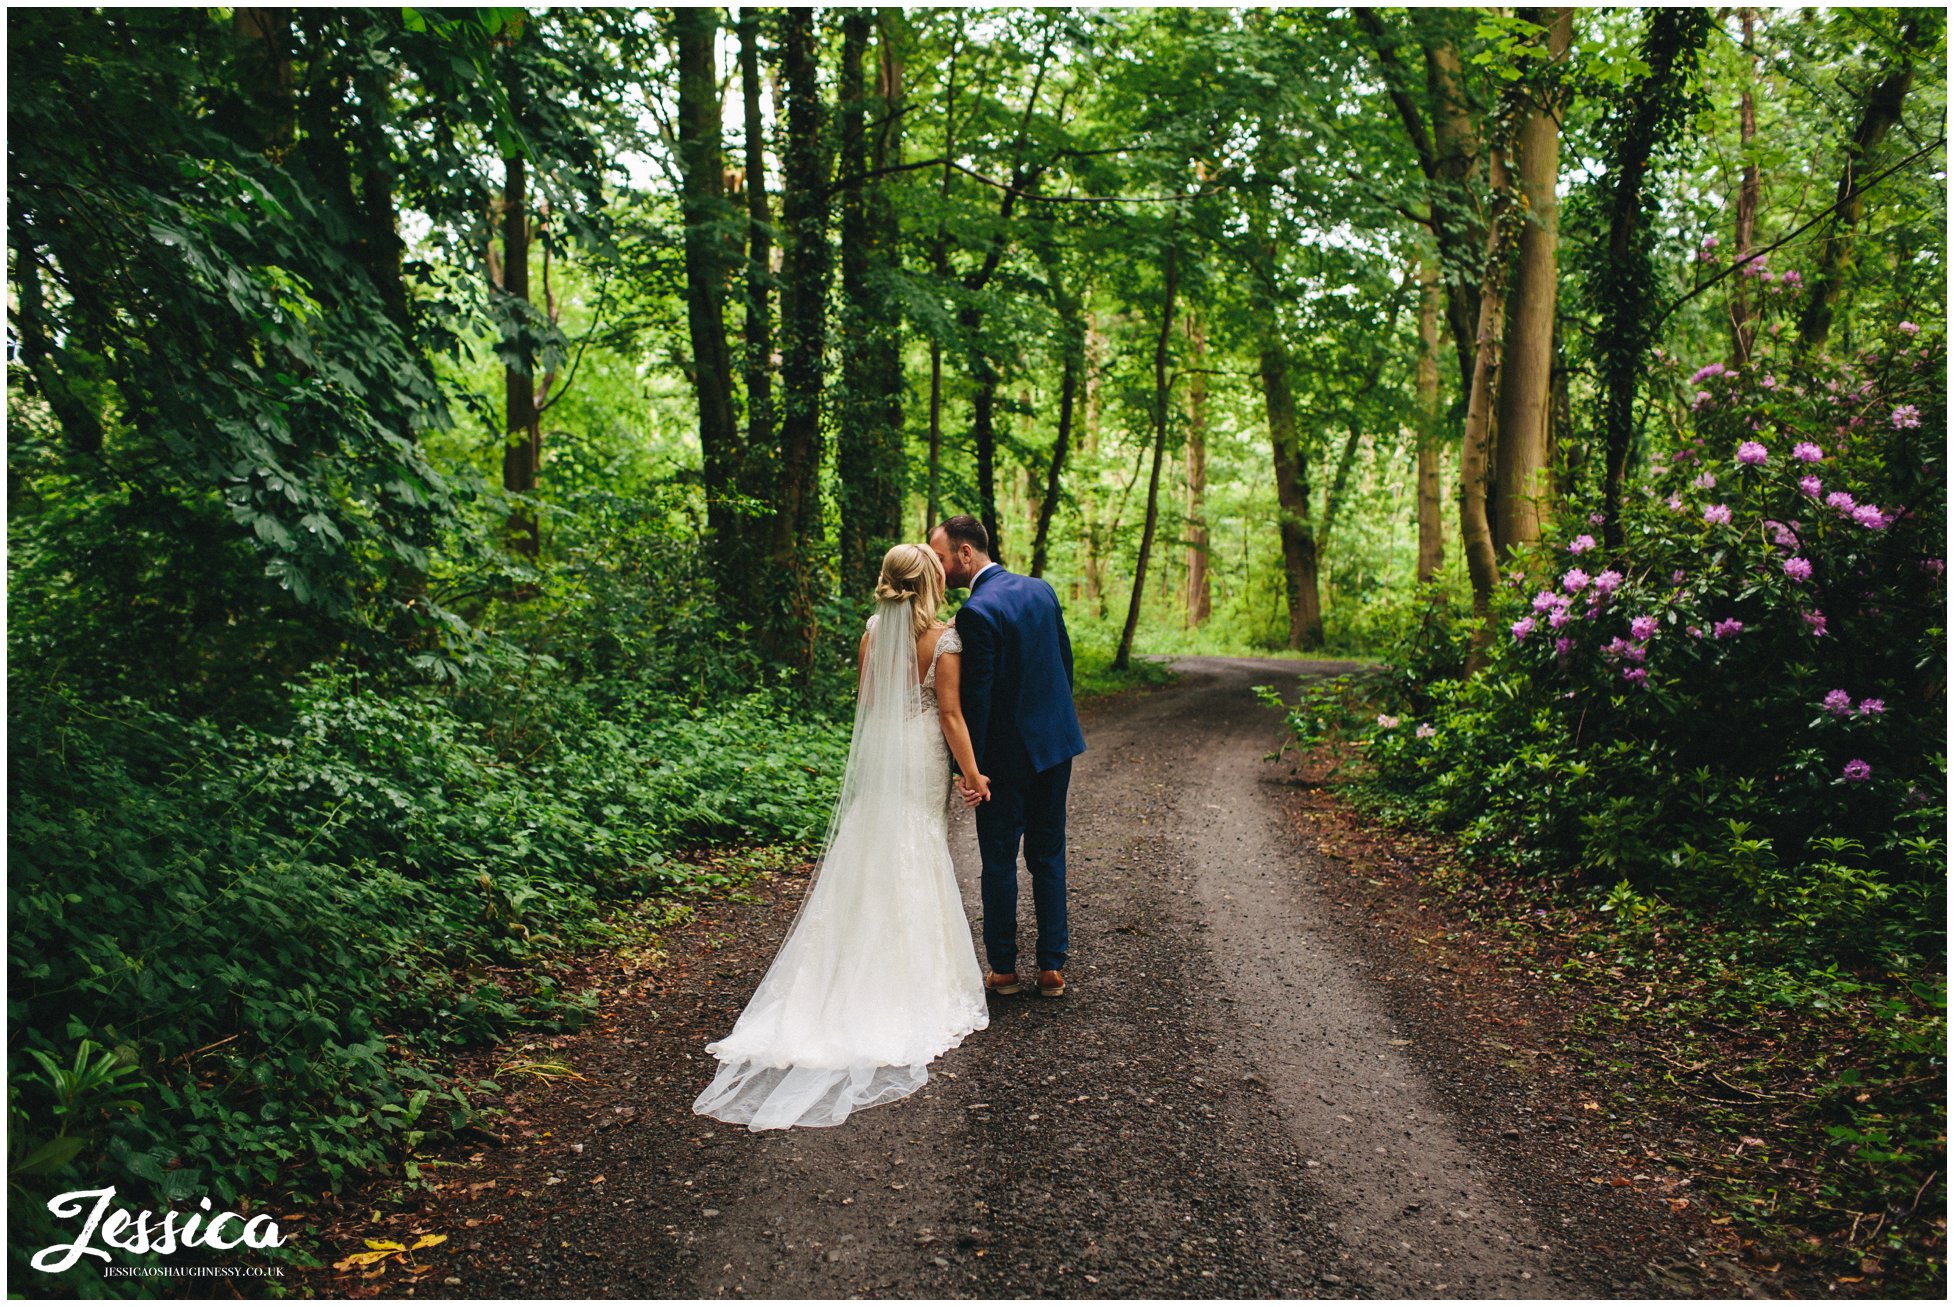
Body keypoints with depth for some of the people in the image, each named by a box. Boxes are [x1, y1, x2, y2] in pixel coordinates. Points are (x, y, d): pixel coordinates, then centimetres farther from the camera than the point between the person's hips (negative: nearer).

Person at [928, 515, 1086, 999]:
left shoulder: (977, 612, -19)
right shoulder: (1040, 589, 4)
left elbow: (977, 696, -20)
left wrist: (970, 767, -15)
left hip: (1008, 755, -7)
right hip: (1056, 741, 7)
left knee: (1000, 863, 7)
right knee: (1048, 857, 13)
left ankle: (1003, 969, 17)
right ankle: (1052, 967, 17)